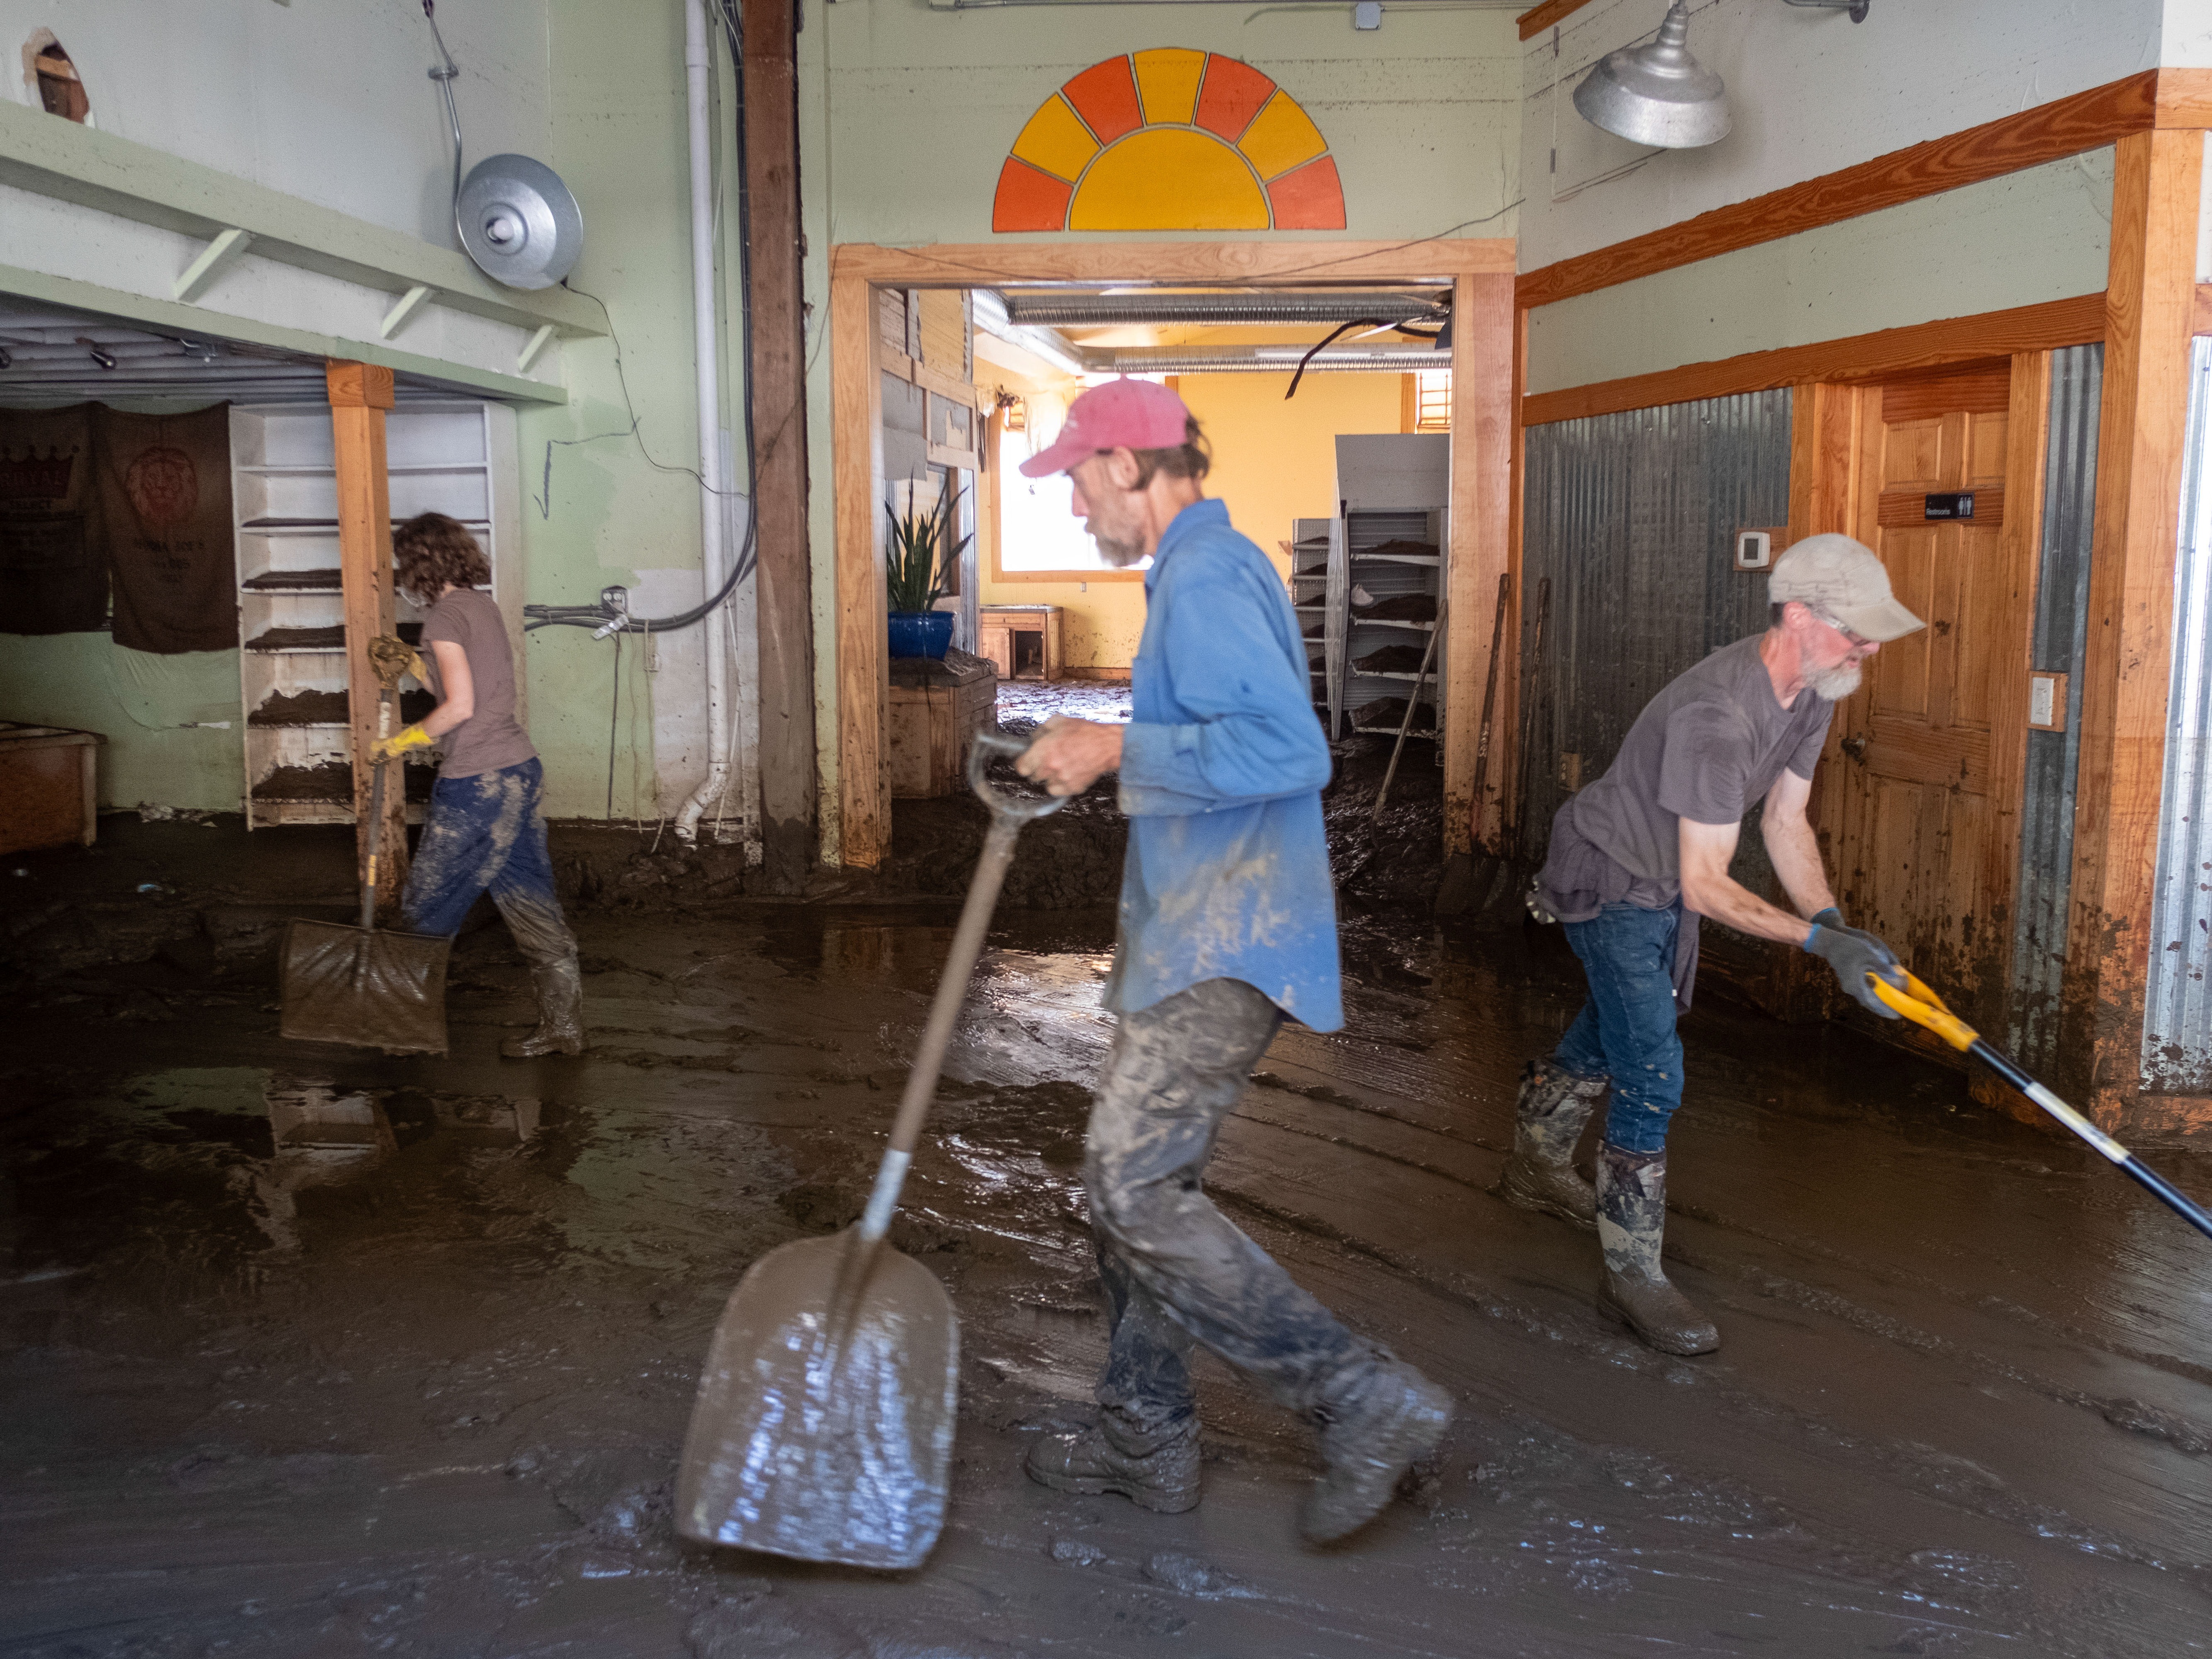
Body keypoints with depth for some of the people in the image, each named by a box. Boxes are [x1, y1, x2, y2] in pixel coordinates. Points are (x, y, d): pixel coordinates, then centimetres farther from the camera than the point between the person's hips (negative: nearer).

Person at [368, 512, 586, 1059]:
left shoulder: (446, 614, -11)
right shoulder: (483, 606, 14)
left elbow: (460, 706, -17)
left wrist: (404, 741, -5)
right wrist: (408, 661, 22)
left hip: (477, 783, -8)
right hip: (520, 769, 8)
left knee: (428, 903, 8)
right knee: (528, 897, 9)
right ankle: (563, 1026, 10)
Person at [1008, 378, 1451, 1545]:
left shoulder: (1206, 581, -15)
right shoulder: (1208, 571, 20)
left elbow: (1285, 748, -28)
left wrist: (1117, 750, -20)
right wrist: (1103, 760, 21)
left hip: (1222, 947, -11)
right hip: (1198, 937, 11)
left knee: (1138, 1189, -14)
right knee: (1130, 1179, 15)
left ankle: (1367, 1402, -6)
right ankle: (1145, 1438, 27)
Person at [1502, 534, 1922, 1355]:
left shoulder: (1812, 691, -7)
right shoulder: (1719, 715, -37)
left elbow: (1785, 821, -1)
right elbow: (1706, 887, -34)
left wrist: (1832, 919, -15)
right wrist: (1820, 939, -38)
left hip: (1663, 884, 10)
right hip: (1610, 882, -10)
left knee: (1608, 1031, 25)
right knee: (1651, 1077, -12)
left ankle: (1536, 1166, 49)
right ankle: (1631, 1273, 1)